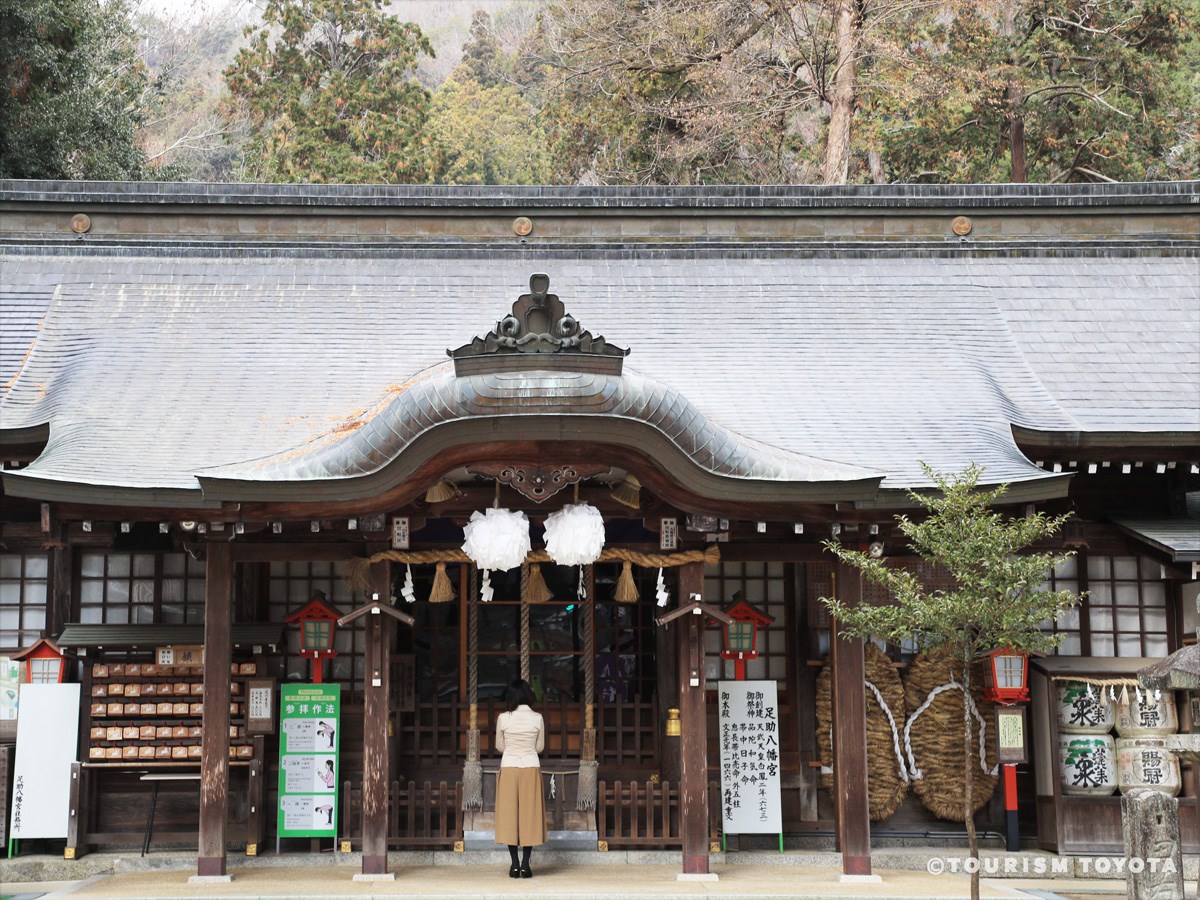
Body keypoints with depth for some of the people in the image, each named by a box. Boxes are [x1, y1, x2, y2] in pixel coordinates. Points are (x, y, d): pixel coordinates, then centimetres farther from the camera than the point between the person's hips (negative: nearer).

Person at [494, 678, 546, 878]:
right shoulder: (537, 718, -4)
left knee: (509, 814, 5)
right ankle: (525, 865, 1)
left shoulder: (503, 718, -5)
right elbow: (540, 747, 6)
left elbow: (499, 746, 5)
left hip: (509, 767, 0)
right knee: (529, 814, 4)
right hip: (531, 768, 0)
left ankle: (515, 865, 3)